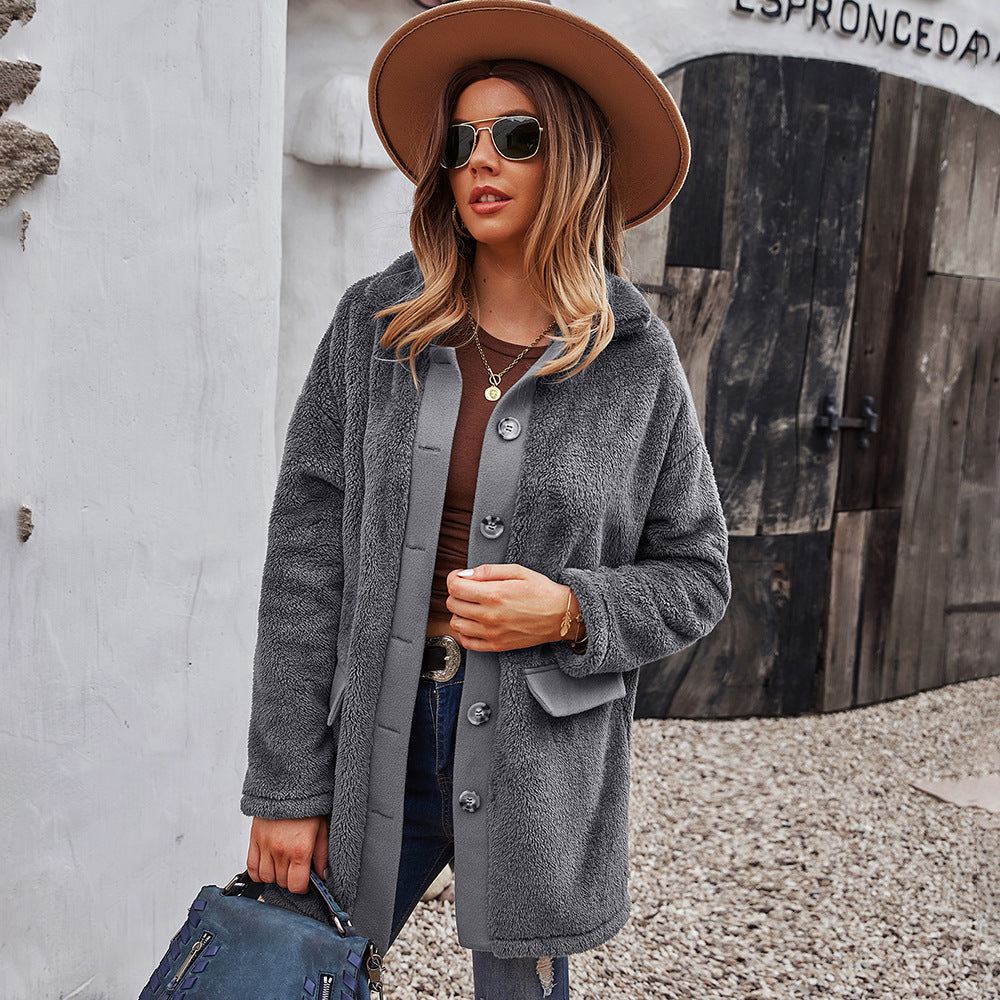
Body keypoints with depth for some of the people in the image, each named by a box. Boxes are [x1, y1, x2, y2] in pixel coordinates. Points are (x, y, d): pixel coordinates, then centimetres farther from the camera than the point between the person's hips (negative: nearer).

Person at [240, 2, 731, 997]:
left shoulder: (636, 363, -3)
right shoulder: (375, 326, -1)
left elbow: (694, 577, 5)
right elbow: (305, 559, -2)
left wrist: (571, 611, -15)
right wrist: (287, 787, -4)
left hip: (540, 762, 0)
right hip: (372, 740, 1)